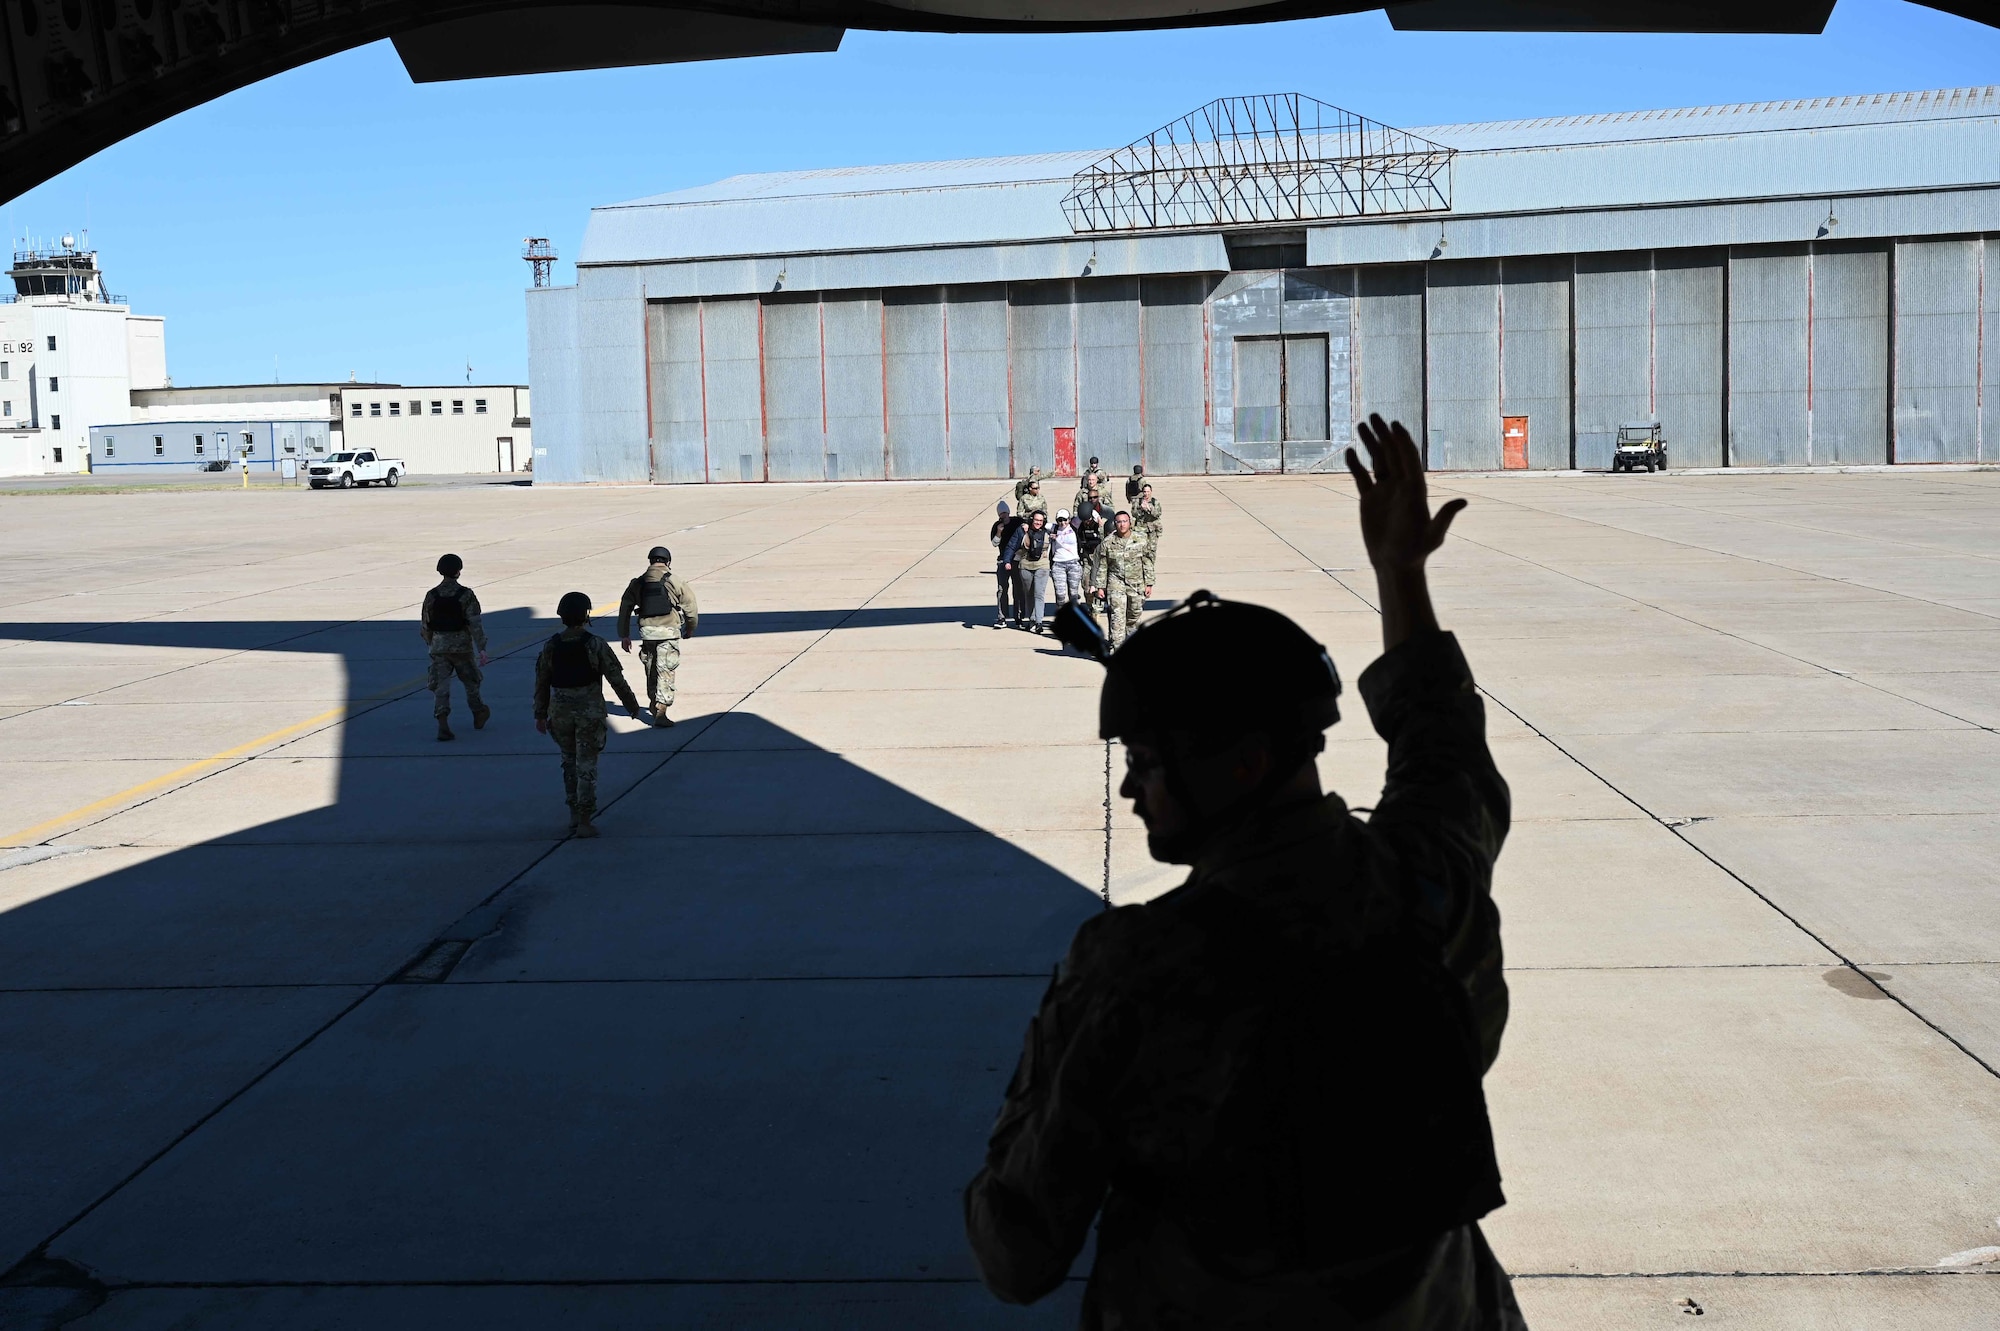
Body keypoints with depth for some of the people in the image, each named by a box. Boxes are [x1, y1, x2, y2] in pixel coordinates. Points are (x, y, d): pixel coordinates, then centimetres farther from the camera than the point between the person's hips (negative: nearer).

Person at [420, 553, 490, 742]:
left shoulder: (431, 596, 0)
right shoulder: (466, 595, -9)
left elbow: (425, 626, 7)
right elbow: (475, 624, -13)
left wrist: (431, 645, 23)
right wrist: (481, 649, -12)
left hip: (439, 647, 2)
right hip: (462, 646, -1)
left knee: (441, 687, -1)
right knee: (471, 682, 18)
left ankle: (443, 724, -18)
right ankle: (479, 714, 36)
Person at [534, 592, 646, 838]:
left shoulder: (550, 646, -1)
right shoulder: (596, 645, -11)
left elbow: (541, 683, 6)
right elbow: (617, 680, -8)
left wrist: (540, 714, 17)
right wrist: (633, 708, 3)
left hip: (560, 713, 3)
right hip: (589, 712, -3)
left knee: (569, 762, 19)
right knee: (586, 766, 2)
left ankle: (575, 814, 24)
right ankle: (584, 821, 1)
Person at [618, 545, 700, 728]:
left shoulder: (637, 583, 6)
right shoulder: (675, 583, -5)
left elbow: (624, 610, 8)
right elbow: (691, 607, -1)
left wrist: (624, 636, 15)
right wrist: (690, 630, 16)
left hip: (647, 631, 4)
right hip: (669, 632, -3)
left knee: (651, 671, 20)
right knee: (665, 672, -1)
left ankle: (654, 704, 34)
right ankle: (660, 712, -6)